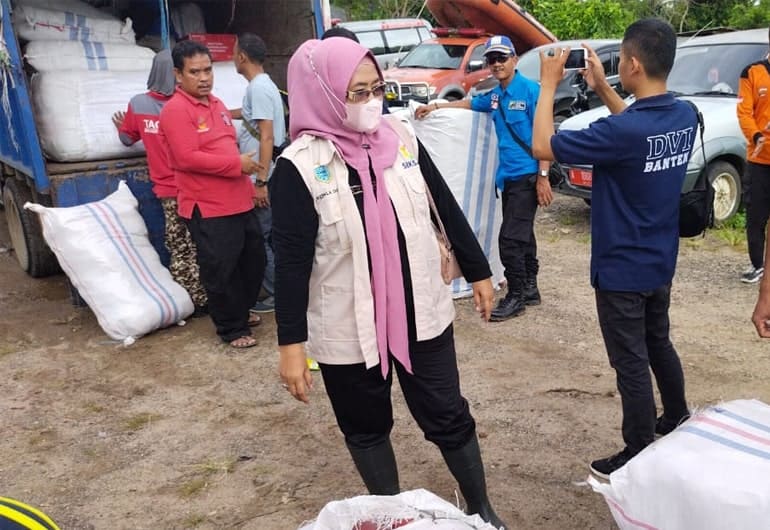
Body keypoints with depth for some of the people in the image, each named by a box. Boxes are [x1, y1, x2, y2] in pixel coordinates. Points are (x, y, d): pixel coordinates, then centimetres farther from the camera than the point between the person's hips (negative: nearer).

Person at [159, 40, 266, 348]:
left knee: (254, 259, 18)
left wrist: (247, 182, 17)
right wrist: (238, 164, -17)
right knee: (221, 271, 0)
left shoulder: (216, 104, 15)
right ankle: (232, 328, 16)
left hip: (239, 201, 9)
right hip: (208, 208, -9)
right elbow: (188, 158, -22)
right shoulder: (176, 110, -13)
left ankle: (241, 312, 37)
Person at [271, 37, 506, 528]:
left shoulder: (402, 137, -2)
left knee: (449, 417, 14)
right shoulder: (300, 165, -14)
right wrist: (291, 344, -13)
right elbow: (292, 262, -13)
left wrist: (478, 271, 12)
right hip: (348, 329, -2)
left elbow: (447, 207, 7)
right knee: (367, 429, 16)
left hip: (421, 313, 3)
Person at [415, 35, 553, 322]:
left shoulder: (530, 90, -11)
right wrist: (435, 106, 28)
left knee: (510, 238, -8)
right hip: (508, 176, 8)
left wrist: (543, 177, -19)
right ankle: (530, 288, 27)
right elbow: (469, 103, 31)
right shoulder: (494, 96, 11)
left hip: (526, 176, -8)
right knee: (522, 235, 15)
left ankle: (517, 295, 5)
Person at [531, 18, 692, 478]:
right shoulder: (685, 116, -3)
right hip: (661, 262, 8)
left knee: (631, 363, 6)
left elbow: (542, 146, -21)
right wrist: (601, 88, 12)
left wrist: (549, 85, -11)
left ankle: (640, 458, 21)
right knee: (659, 343, 27)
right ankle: (677, 420, 46)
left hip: (622, 269, -8)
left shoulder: (622, 132, -29)